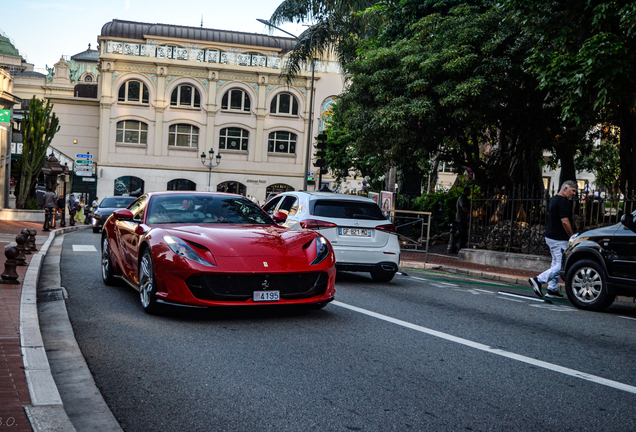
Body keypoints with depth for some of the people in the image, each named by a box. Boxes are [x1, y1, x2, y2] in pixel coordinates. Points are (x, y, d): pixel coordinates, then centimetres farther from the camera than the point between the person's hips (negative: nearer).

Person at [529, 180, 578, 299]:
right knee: (560, 266, -8)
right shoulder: (563, 202, -16)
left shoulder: (554, 199, 16)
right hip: (559, 239, -10)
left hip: (551, 237, 10)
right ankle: (538, 280, -12)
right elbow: (565, 222, -21)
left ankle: (552, 290, 13)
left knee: (556, 264, 13)